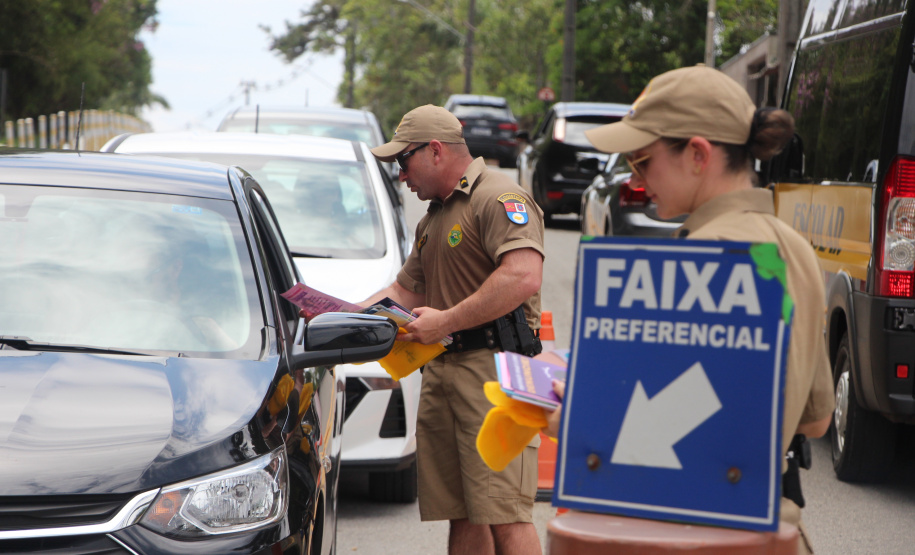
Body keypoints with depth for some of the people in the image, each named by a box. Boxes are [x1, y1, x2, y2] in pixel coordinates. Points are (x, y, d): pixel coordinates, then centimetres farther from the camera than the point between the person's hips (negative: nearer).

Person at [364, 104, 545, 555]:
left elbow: (524, 277, -23)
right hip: (440, 372, 9)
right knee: (462, 517, 8)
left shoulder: (499, 198, -8)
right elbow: (405, 290, 31)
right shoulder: (433, 219, 25)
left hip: (492, 368, -9)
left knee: (504, 515, -13)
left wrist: (445, 321, -19)